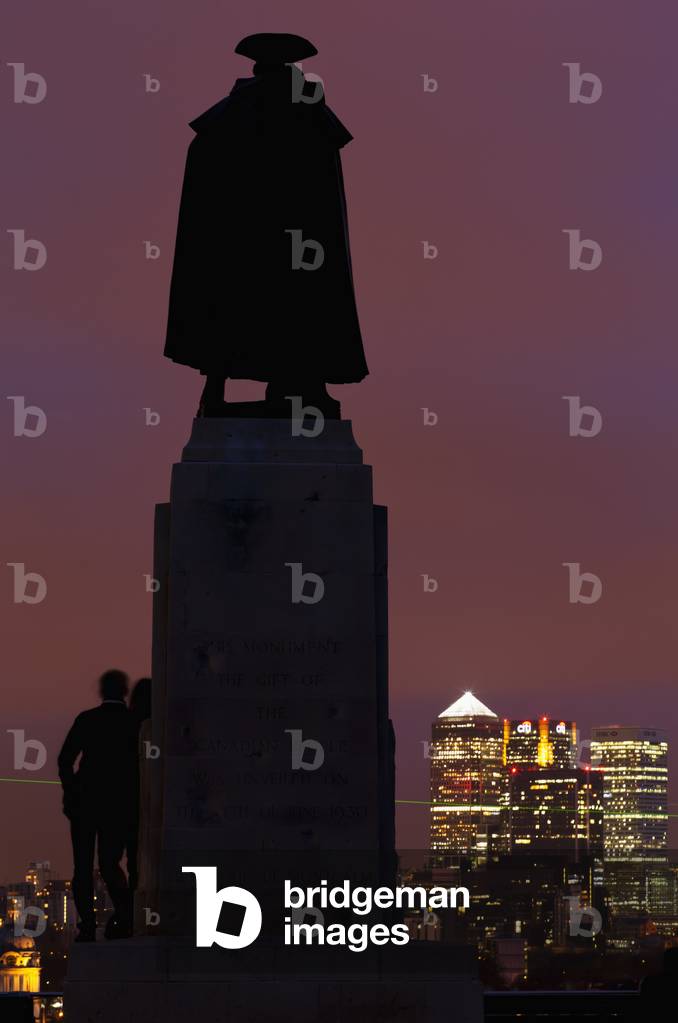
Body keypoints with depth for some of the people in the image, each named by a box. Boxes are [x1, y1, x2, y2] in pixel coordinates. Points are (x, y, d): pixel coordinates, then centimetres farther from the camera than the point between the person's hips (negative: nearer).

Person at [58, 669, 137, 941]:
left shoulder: (86, 720, -2)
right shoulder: (134, 722, -1)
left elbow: (65, 760, -5)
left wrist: (71, 792, 7)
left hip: (85, 802, -1)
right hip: (121, 804, 1)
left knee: (83, 866, 6)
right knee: (109, 864, 10)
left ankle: (87, 926, -4)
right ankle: (125, 909, -16)